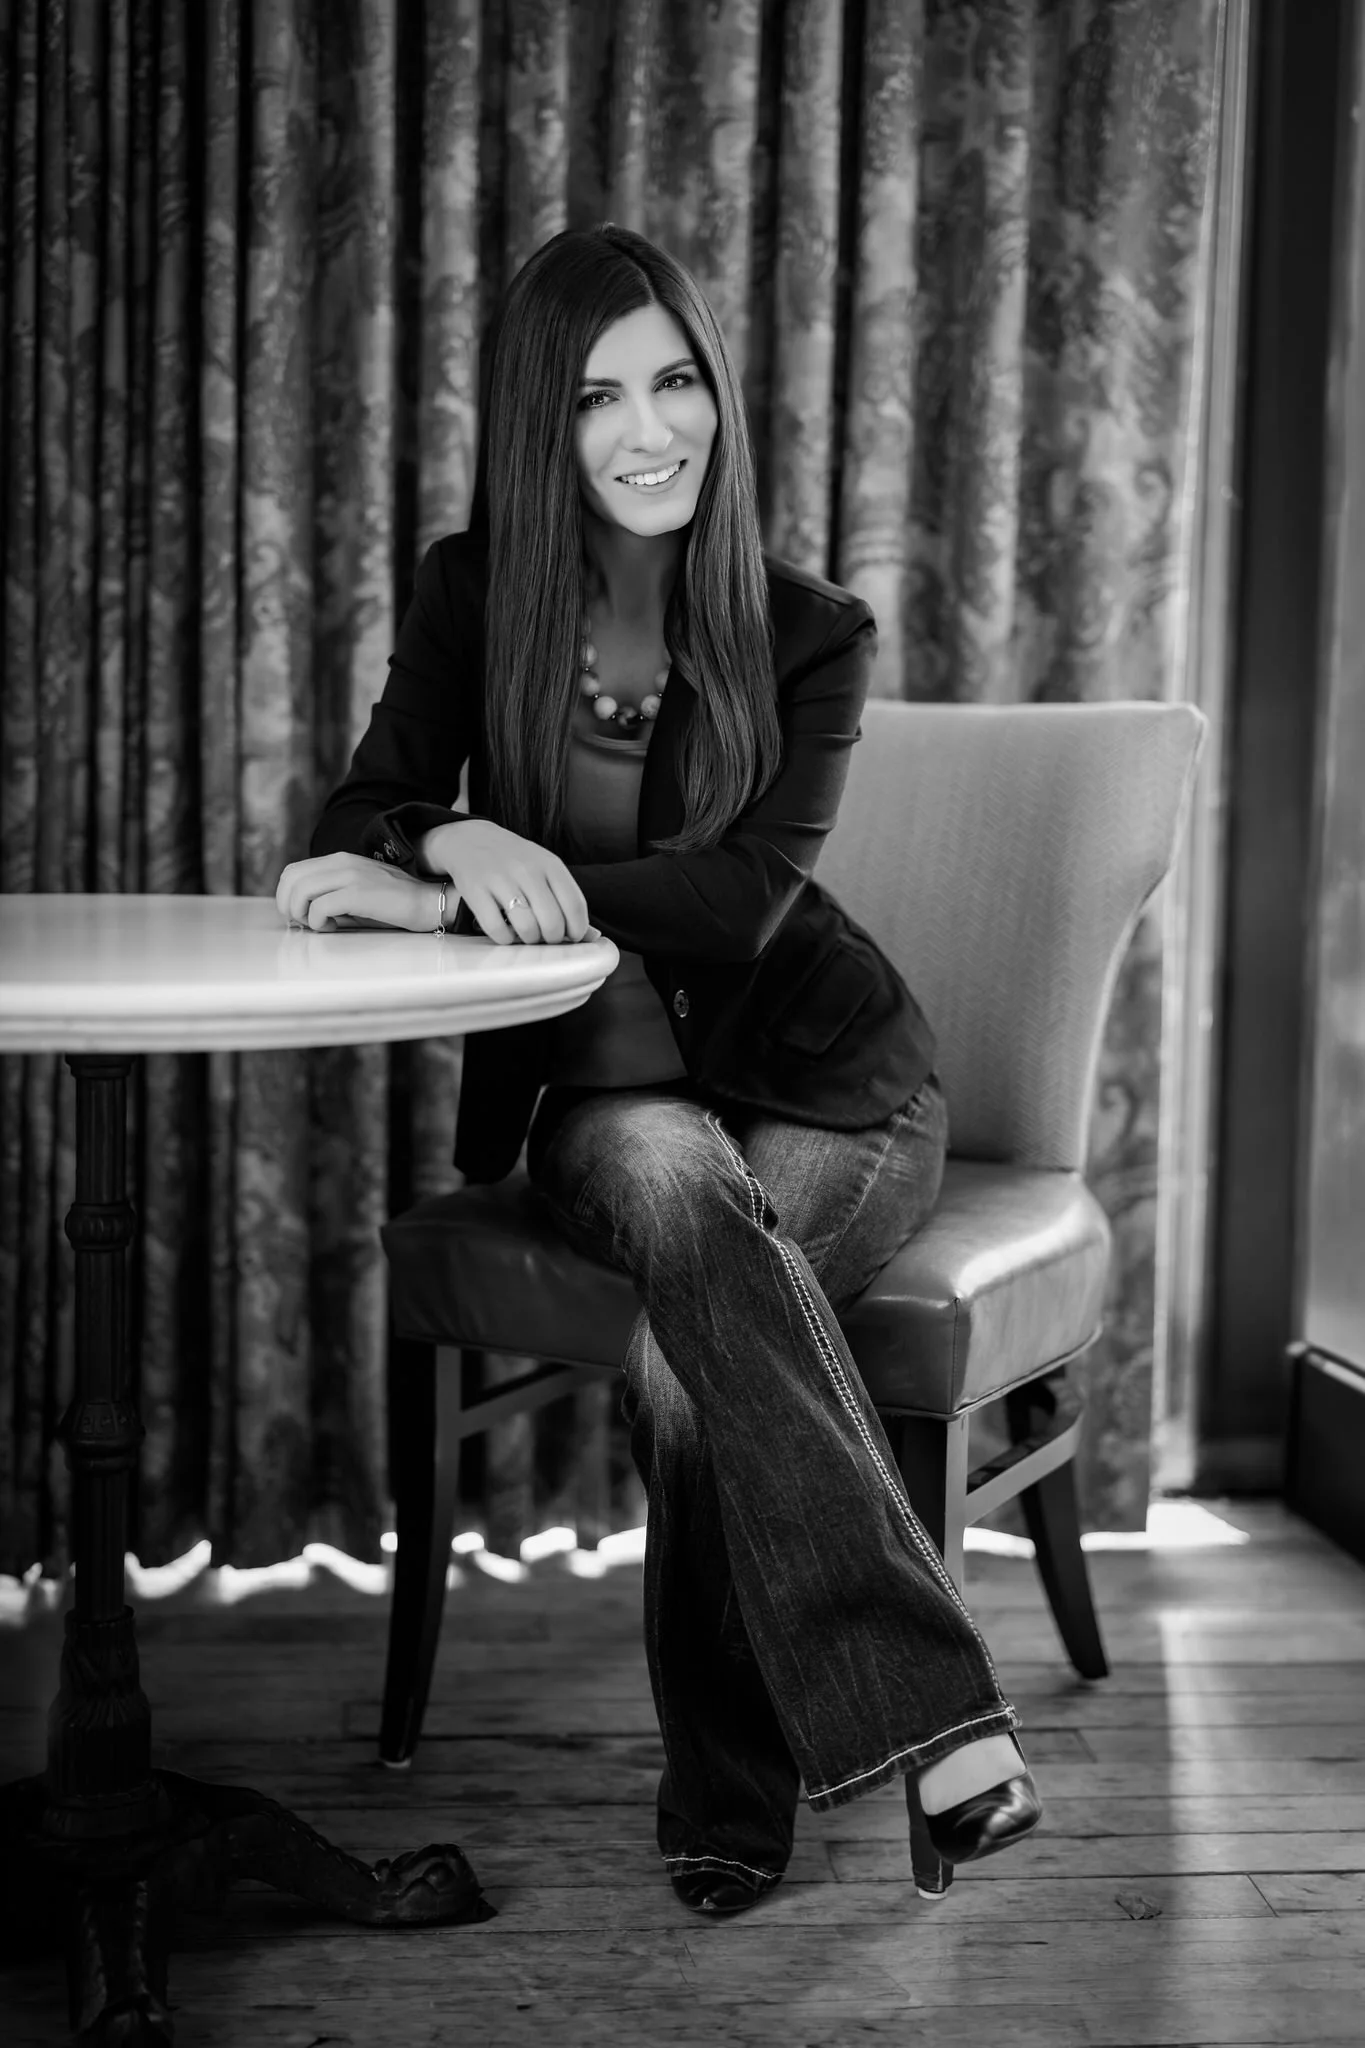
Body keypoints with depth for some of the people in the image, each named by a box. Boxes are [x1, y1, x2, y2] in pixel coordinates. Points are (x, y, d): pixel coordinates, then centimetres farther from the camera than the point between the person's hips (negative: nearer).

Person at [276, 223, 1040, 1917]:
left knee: (679, 1344, -32)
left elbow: (749, 889, -17)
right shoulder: (475, 598, 3)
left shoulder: (810, 635, -4)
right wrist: (463, 842, -28)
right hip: (601, 1088, 1)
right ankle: (929, 1709, -39)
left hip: (822, 1078, -1)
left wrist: (447, 896, -27)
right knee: (671, 1182, -36)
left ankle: (731, 1797, -18)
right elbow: (348, 832, -3)